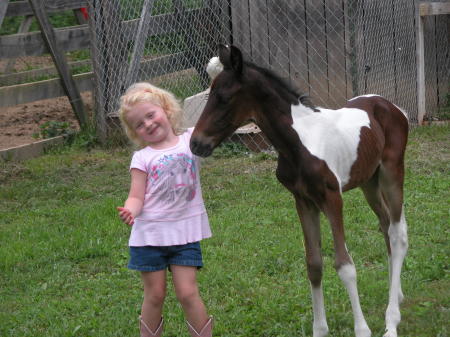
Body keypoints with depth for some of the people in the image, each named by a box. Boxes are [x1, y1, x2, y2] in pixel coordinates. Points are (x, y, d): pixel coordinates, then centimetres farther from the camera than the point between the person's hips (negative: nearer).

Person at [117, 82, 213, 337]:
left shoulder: (191, 140, 5)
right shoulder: (142, 158, 0)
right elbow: (136, 197, -6)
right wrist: (129, 210, -27)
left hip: (185, 234, 0)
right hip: (149, 234, 0)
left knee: (188, 293, -4)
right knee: (155, 295, 6)